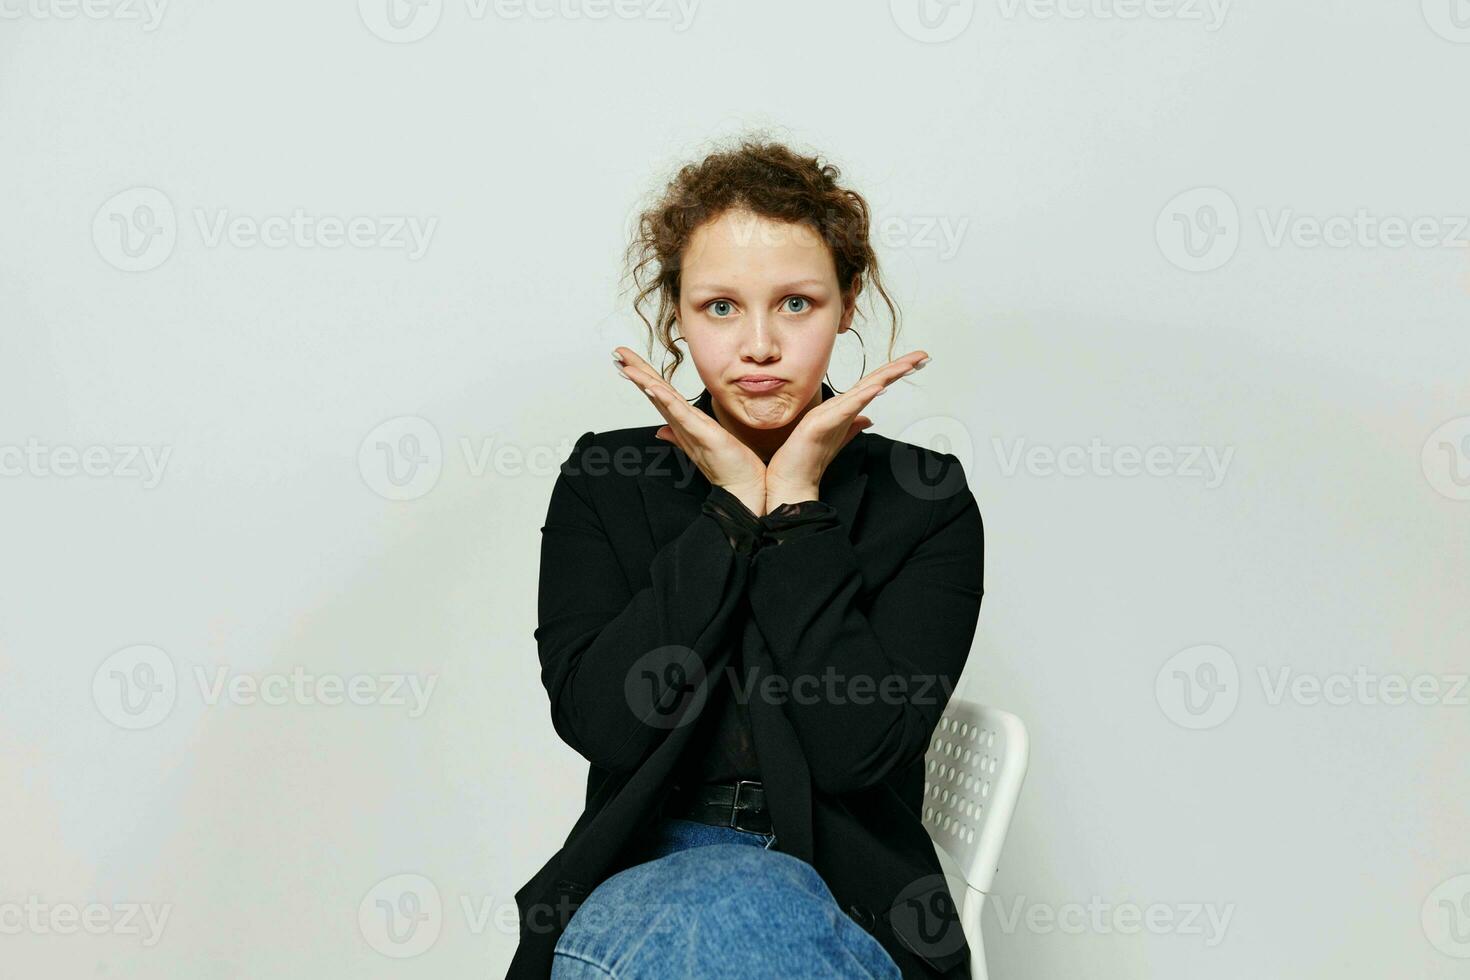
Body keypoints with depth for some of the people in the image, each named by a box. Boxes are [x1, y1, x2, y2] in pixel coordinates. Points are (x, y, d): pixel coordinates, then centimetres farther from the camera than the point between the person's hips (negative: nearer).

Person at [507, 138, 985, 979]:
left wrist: (796, 502, -12)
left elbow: (860, 746, -15)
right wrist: (732, 506, -11)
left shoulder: (924, 502, -1)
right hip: (640, 868, 2)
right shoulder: (605, 483, 5)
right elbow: (599, 721, -11)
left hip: (847, 911, -2)